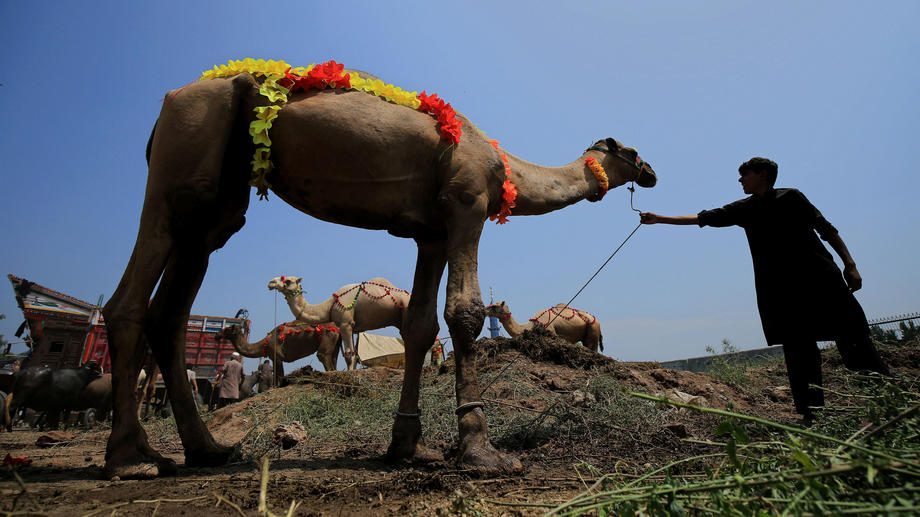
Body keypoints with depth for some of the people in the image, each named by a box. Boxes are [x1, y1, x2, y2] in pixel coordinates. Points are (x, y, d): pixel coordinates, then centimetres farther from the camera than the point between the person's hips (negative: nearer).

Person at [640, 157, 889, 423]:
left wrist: (850, 264, -2)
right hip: (779, 291, 2)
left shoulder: (790, 197, 5)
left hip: (820, 279, -2)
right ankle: (810, 416, 1)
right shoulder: (743, 209, 13)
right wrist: (658, 219, 11)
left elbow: (826, 229, 5)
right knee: (799, 352, 0)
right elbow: (700, 218, 13)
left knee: (855, 341, -3)